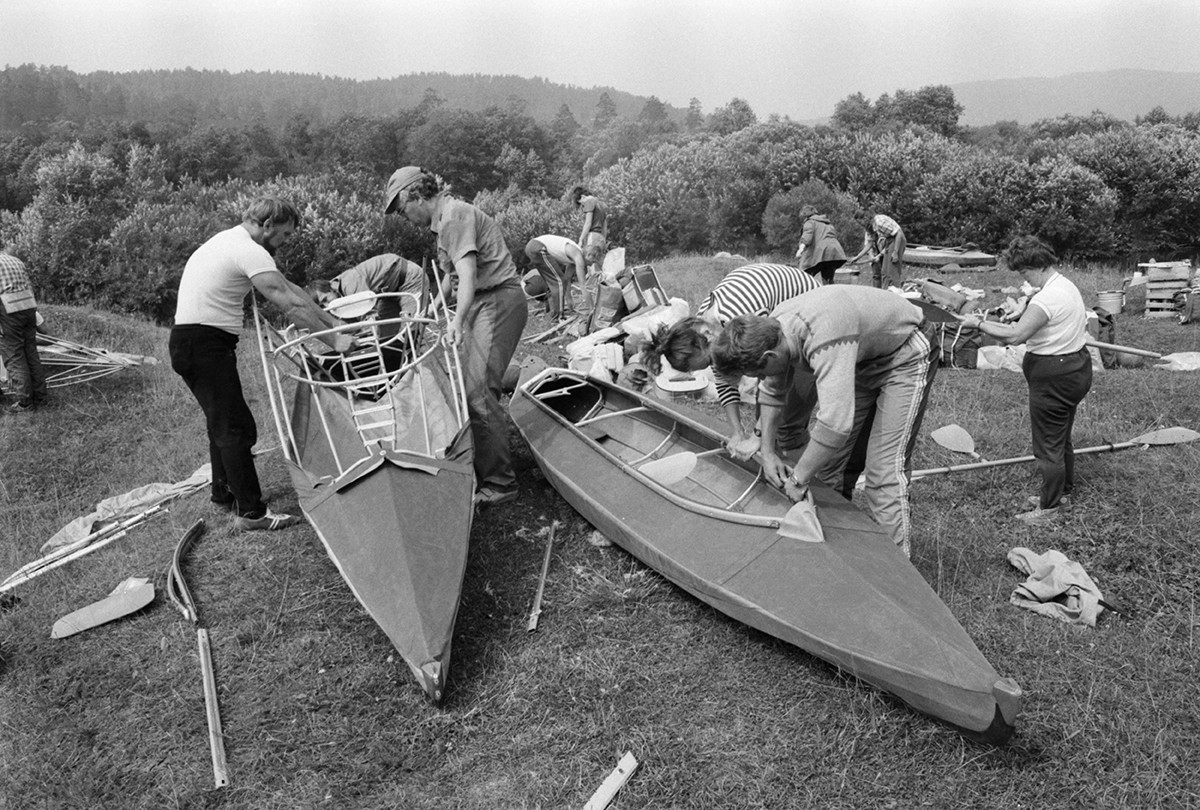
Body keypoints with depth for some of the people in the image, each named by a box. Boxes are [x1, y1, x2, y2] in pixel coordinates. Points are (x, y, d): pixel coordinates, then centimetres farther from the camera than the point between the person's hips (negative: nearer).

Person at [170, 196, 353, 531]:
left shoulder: (231, 241, 17)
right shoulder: (249, 252, -17)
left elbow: (289, 288, 15)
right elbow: (292, 305, -21)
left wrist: (333, 321, 13)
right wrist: (334, 341, -17)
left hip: (192, 342, 11)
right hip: (204, 344, -11)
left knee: (222, 421, 20)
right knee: (235, 427, -9)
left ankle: (224, 491, 34)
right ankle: (251, 512, -6)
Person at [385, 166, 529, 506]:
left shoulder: (454, 215, -13)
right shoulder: (444, 219, 19)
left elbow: (468, 271, -26)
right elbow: (451, 276, 27)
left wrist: (457, 319, -36)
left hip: (498, 301, -10)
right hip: (482, 303, 10)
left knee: (478, 391, -13)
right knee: (470, 387, 9)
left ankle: (499, 483, -8)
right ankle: (482, 469, 17)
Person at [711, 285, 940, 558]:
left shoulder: (825, 341, -42)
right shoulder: (771, 328, -14)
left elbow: (836, 422, -46)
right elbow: (771, 392, 5)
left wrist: (798, 478, -32)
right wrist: (767, 451, 2)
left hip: (904, 358, -8)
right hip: (863, 361, 8)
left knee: (884, 469, -15)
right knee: (828, 456, 6)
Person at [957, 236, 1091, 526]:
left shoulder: (1048, 297, -25)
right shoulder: (1066, 285, 9)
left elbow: (1015, 335, -33)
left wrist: (978, 323, -22)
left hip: (1054, 377, -11)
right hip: (1075, 367, 11)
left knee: (1048, 445, 2)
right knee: (1061, 439, 24)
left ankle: (1050, 507, 14)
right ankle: (1063, 492, 39)